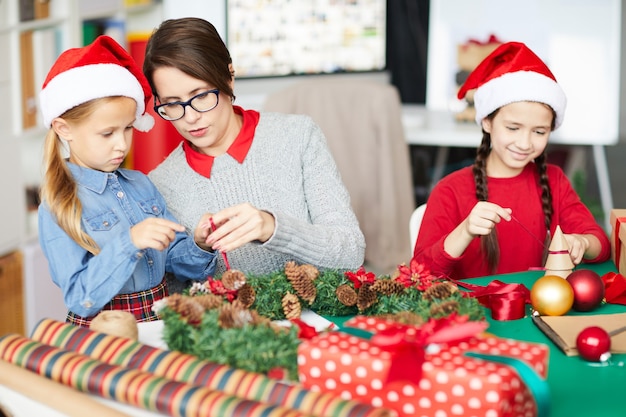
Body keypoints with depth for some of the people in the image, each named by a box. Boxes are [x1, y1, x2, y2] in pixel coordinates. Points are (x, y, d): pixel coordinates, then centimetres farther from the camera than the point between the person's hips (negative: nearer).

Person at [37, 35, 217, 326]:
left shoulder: (140, 184, 9)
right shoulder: (58, 208, -7)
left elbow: (176, 262, 12)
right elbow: (80, 300, -14)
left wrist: (198, 245, -8)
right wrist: (128, 242, -23)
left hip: (160, 323, 3)